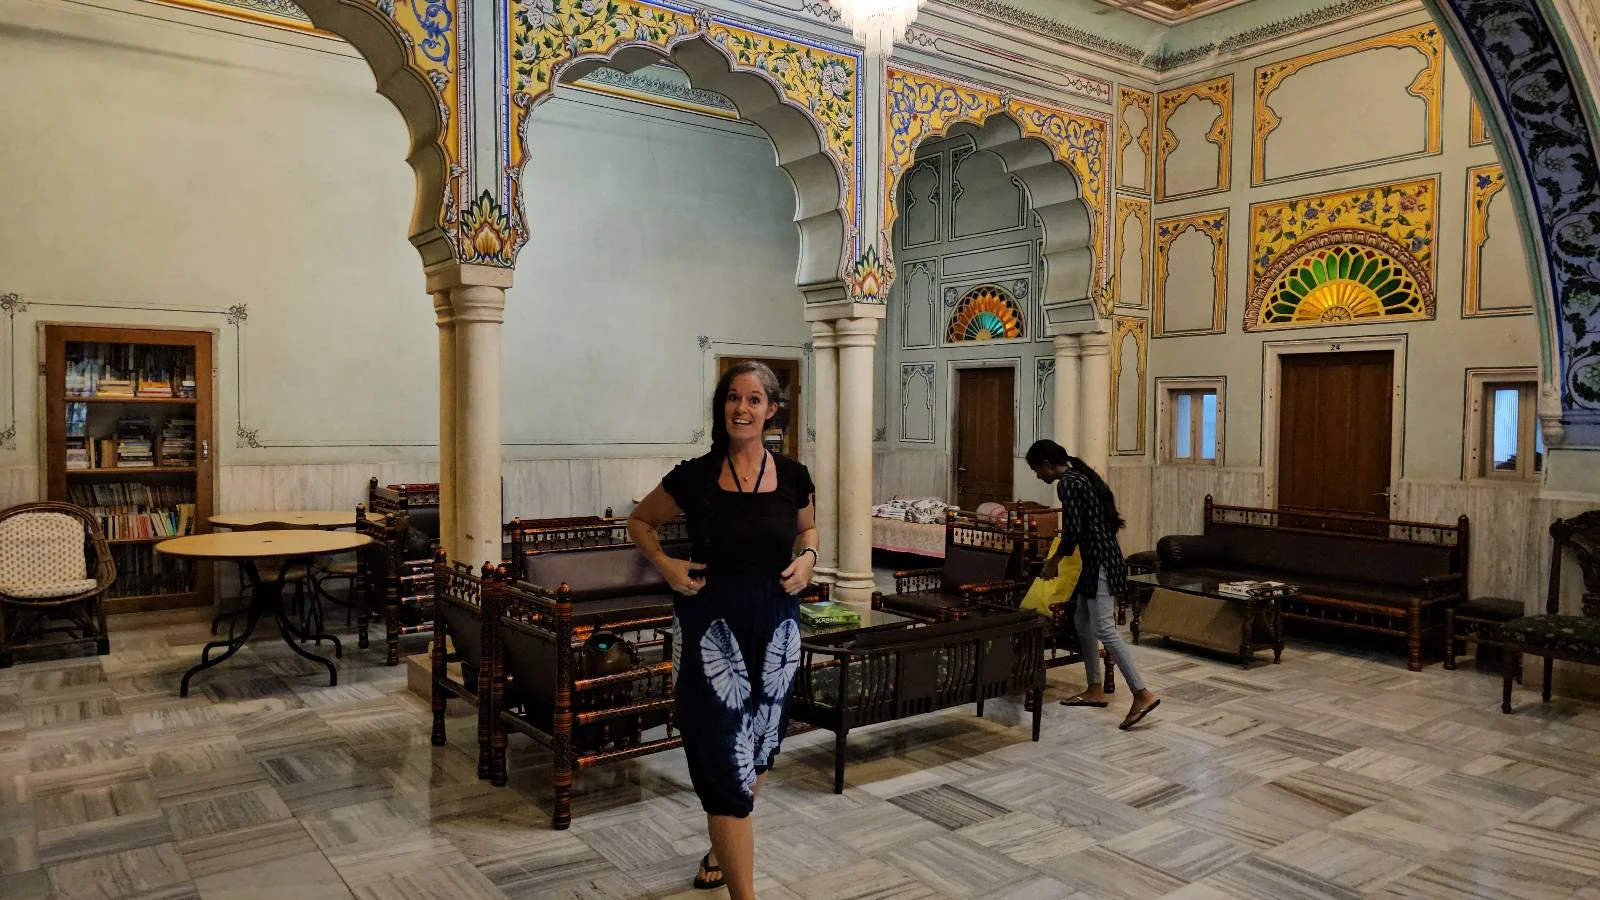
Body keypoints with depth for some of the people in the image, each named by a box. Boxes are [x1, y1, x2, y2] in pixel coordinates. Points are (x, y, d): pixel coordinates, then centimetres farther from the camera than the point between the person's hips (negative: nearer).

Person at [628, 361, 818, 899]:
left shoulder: (792, 476, -1)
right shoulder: (695, 476, -7)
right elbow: (640, 522, 8)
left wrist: (806, 558, -2)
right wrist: (666, 566, -7)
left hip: (776, 624, 3)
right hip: (712, 626, -3)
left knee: (759, 752, 17)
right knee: (726, 756, -5)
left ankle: (723, 846, 44)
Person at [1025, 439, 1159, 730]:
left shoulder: (1067, 483, -14)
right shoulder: (1080, 476, 16)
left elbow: (1072, 531, -19)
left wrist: (1053, 561, -4)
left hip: (1099, 560, -11)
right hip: (1099, 557, 11)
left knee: (1103, 628, -12)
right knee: (1082, 621, 16)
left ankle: (1143, 694, -14)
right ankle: (1096, 690, 21)